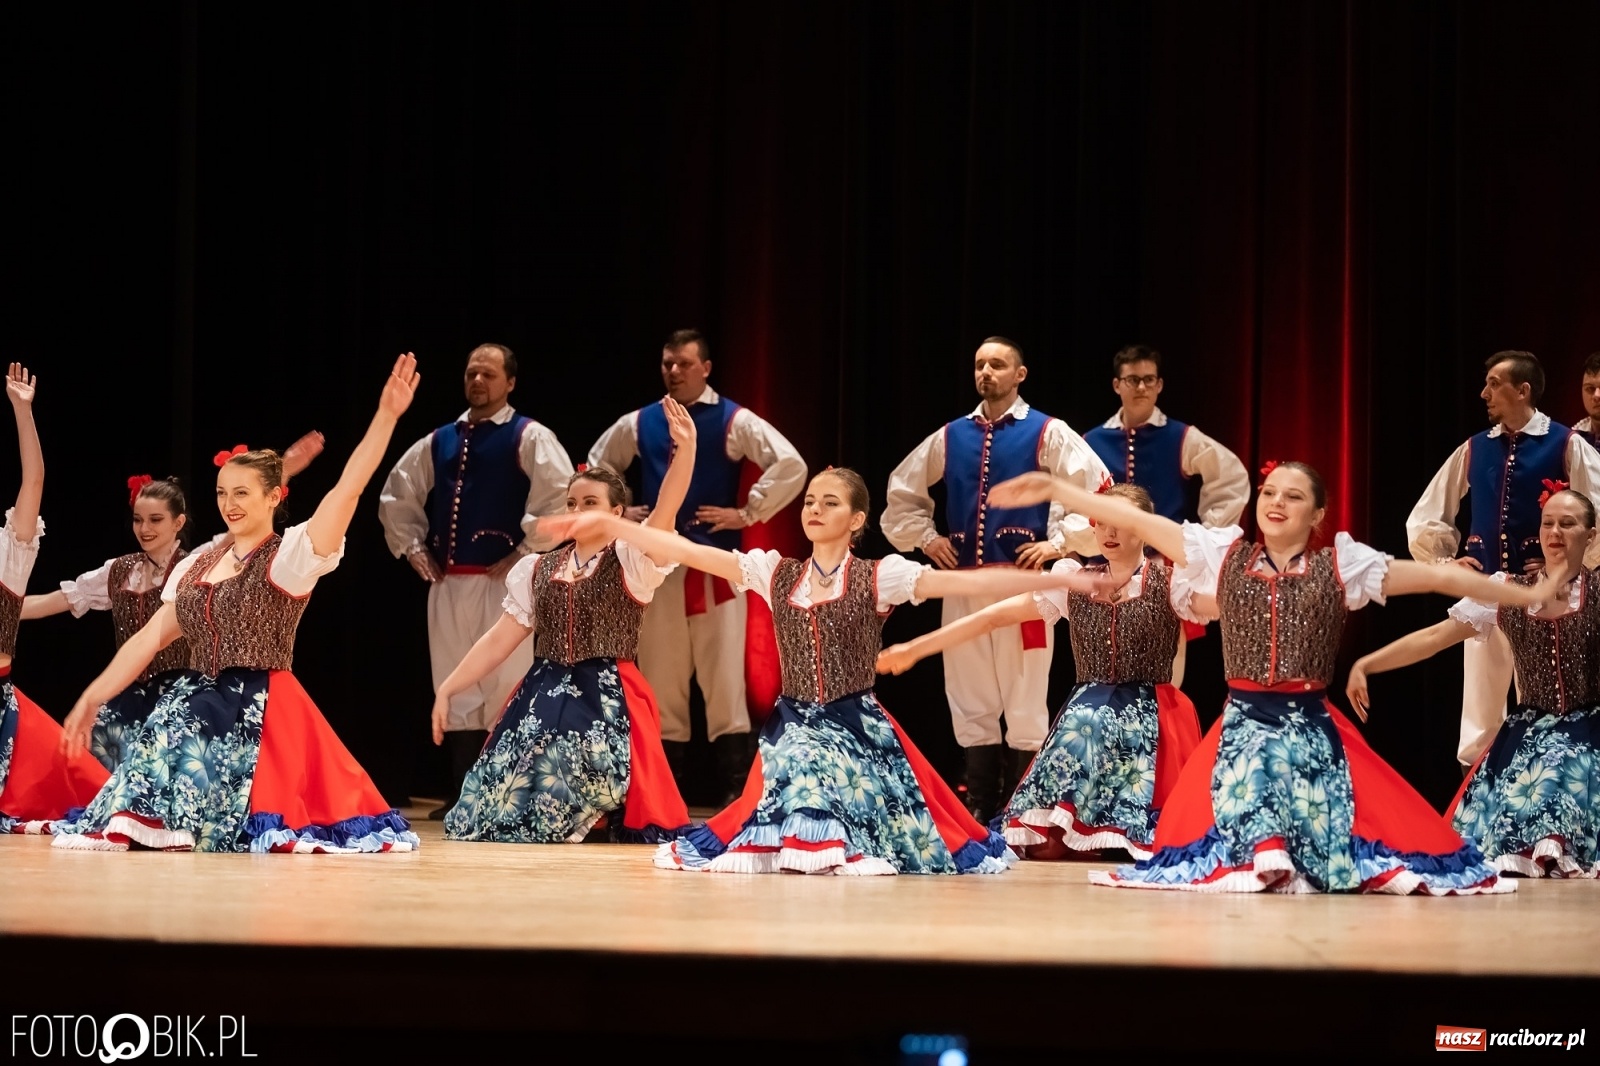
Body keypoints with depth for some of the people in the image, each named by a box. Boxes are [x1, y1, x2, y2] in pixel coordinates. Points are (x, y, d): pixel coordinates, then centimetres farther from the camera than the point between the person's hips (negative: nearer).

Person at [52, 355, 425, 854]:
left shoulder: (292, 555, -4)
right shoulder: (197, 565, 15)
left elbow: (348, 490, -18)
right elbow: (150, 638, 17)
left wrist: (386, 415, -28)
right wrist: (92, 697, 12)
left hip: (262, 710, -5)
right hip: (195, 706, 5)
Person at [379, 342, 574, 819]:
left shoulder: (528, 438, -3)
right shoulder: (438, 441, 15)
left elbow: (562, 497, -15)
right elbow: (395, 496, 25)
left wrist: (526, 552, -14)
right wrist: (413, 549, 14)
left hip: (503, 581, -6)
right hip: (447, 582, 6)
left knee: (504, 686, -5)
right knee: (454, 686, 8)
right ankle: (461, 792, 14)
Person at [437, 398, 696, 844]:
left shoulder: (632, 561, 0)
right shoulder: (537, 569, 14)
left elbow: (666, 510, -19)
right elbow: (498, 640, 13)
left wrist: (685, 449, -35)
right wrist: (447, 688, 7)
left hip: (607, 700, -4)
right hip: (543, 697, 4)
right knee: (505, 804, -5)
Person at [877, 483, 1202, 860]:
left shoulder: (1168, 579, -1)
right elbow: (996, 616, 8)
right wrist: (915, 647, 7)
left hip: (1148, 721, -4)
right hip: (1085, 718, 4)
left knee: (1154, 843, -16)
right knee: (1045, 843, -2)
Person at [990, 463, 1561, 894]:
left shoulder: (1341, 565, 2)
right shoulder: (1223, 555, 5)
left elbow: (1439, 577, 1)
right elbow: (1131, 518, 2)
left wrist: (1529, 594, -1)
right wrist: (1054, 487, -2)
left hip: (1311, 724, -1)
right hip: (1243, 721, 1)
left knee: (1320, 824, -10)